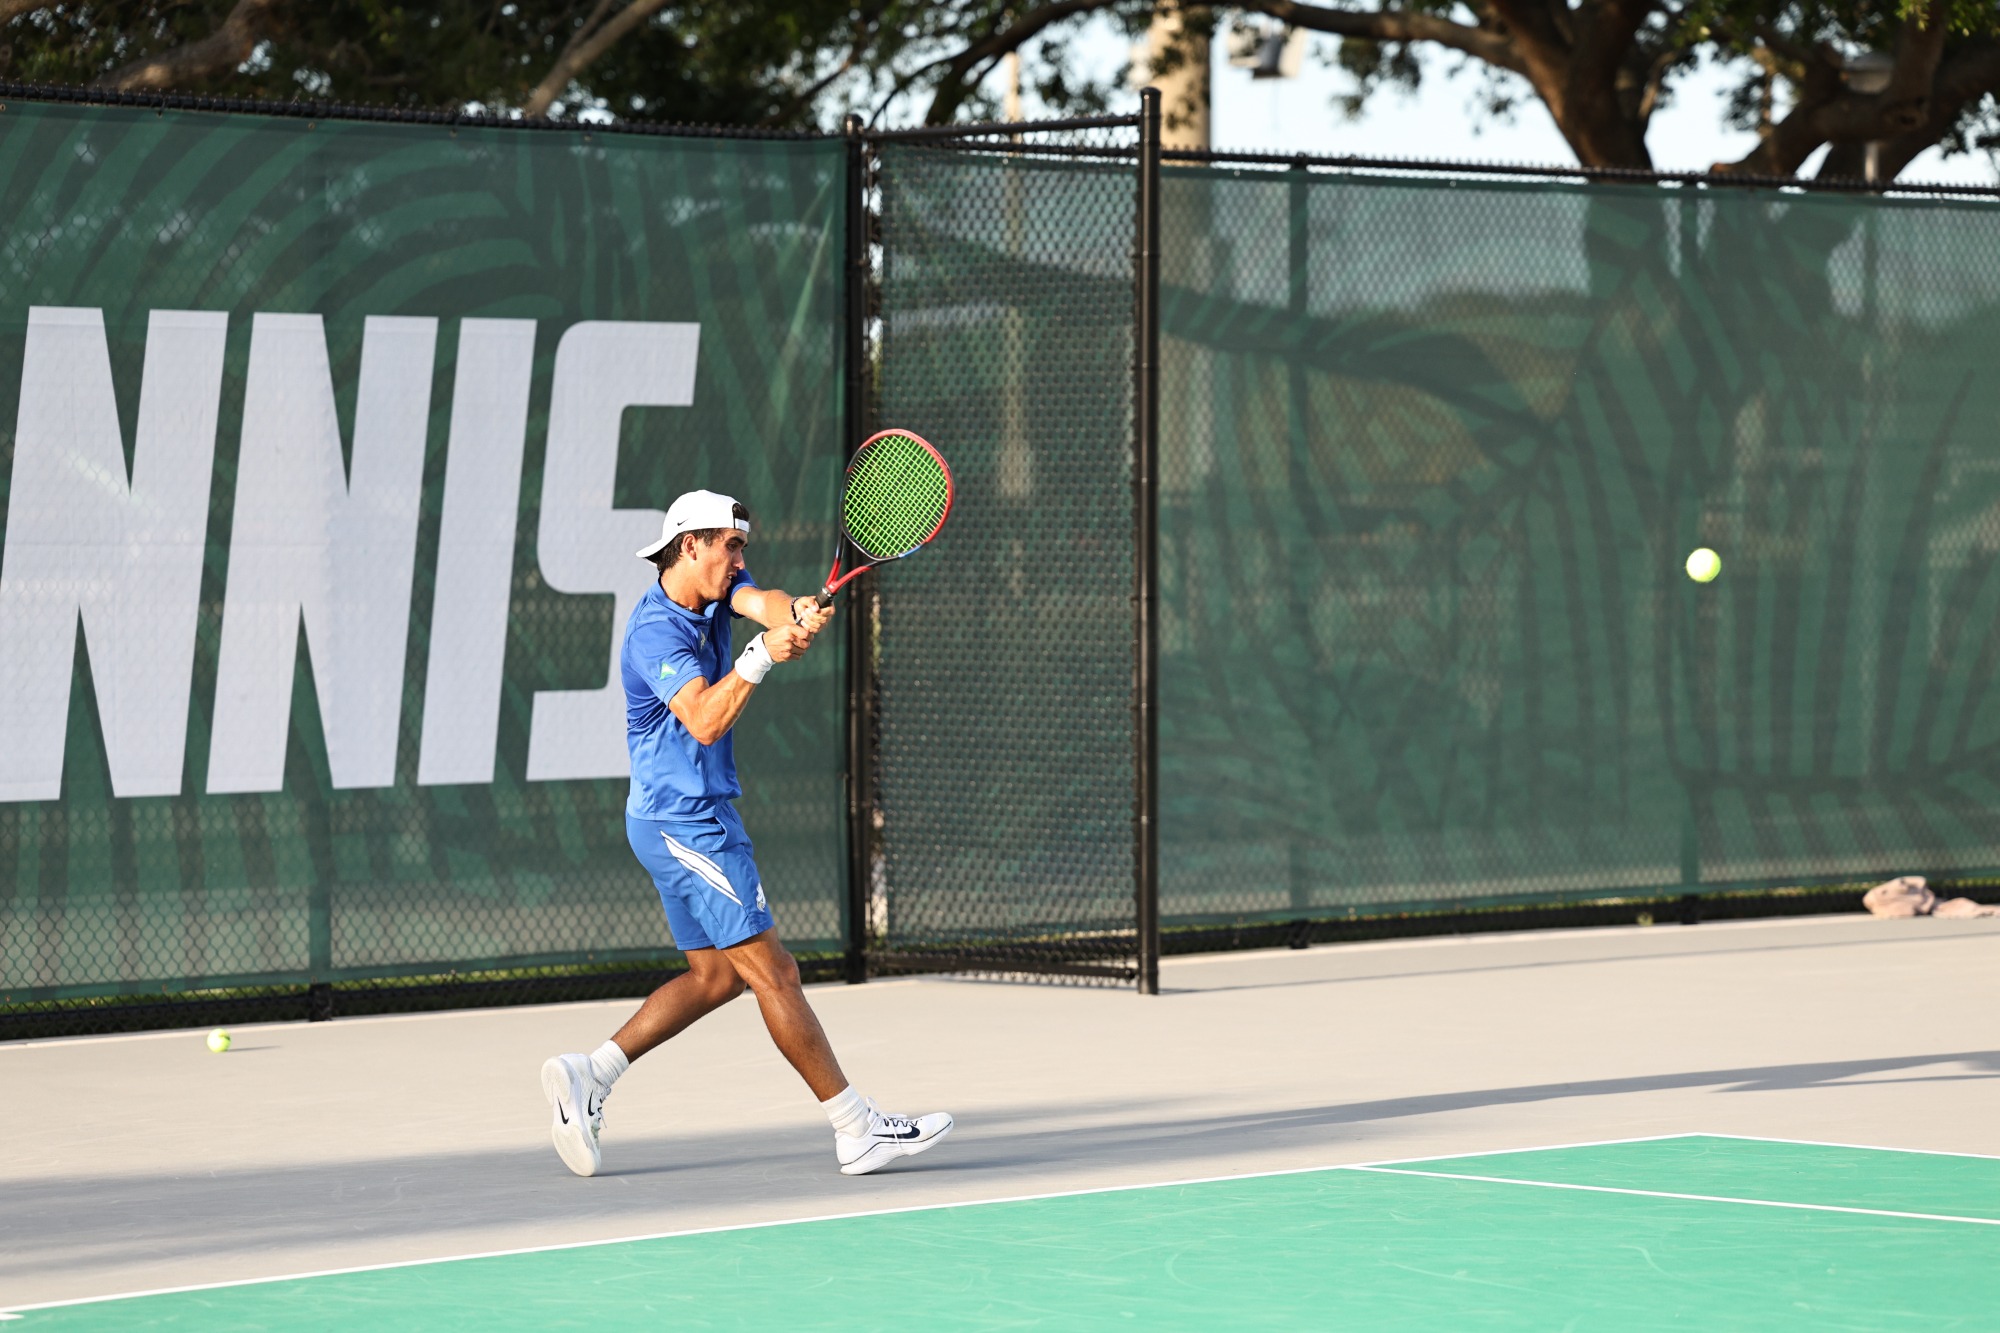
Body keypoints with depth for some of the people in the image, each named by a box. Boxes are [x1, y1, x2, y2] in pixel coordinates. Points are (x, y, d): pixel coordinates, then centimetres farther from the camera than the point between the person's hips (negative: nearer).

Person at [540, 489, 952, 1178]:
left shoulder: (720, 587, 7)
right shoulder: (655, 634, -19)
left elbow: (764, 602, -14)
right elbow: (705, 722, -31)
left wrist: (797, 614, -37)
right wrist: (763, 656, -42)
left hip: (691, 819, 10)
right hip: (687, 822, -10)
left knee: (717, 974, 12)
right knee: (773, 972, -9)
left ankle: (589, 1073, 7)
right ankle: (859, 1131, -8)